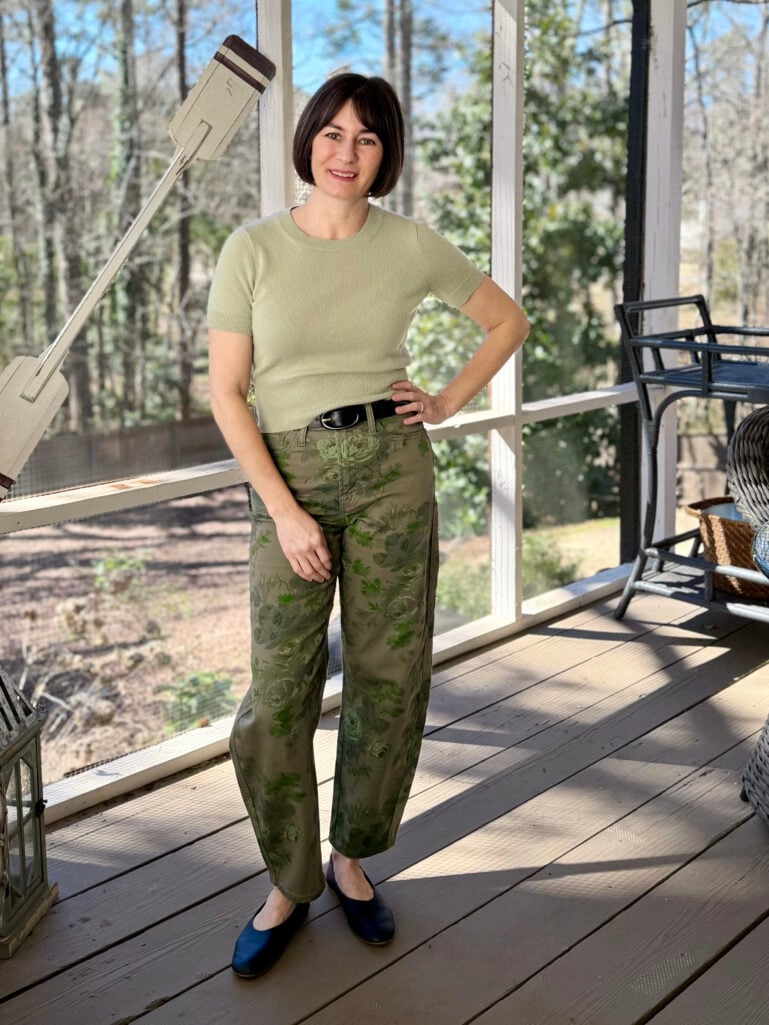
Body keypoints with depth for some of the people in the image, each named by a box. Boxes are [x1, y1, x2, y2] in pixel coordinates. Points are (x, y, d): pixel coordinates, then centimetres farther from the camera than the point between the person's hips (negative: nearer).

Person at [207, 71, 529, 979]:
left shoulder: (412, 247, 2)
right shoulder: (253, 250, -2)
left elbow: (508, 320, 17)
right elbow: (226, 392, -4)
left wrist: (449, 401, 5)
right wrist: (285, 512, -11)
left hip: (394, 468, 2)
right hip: (288, 473, -1)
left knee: (388, 679, 6)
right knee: (278, 693, -4)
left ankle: (352, 857, 27)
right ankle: (288, 883, 17)